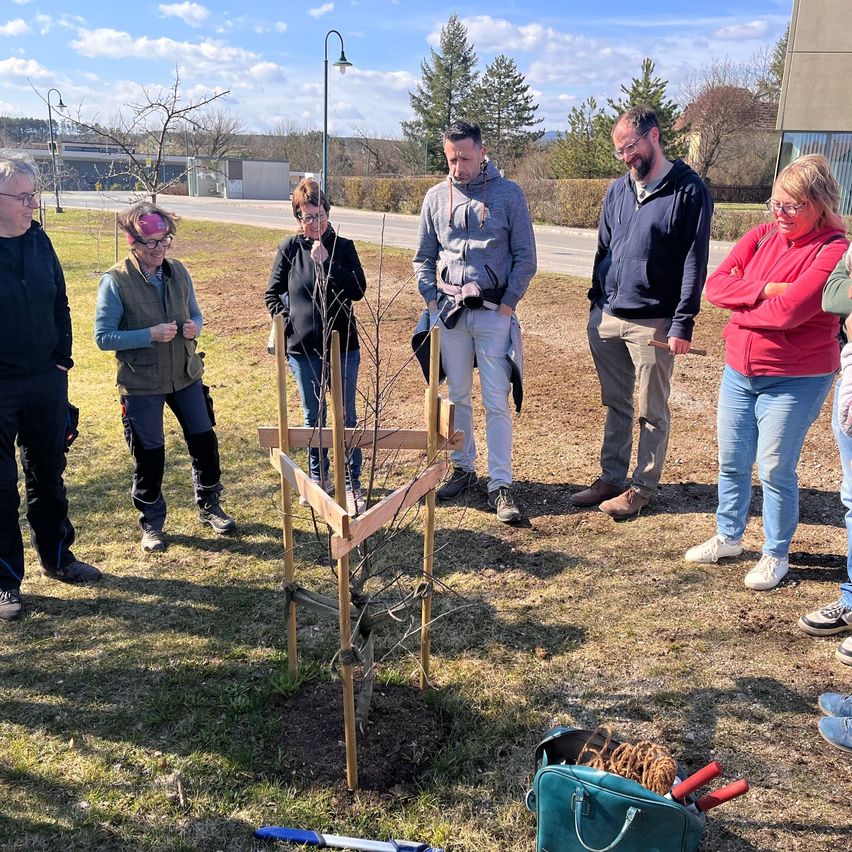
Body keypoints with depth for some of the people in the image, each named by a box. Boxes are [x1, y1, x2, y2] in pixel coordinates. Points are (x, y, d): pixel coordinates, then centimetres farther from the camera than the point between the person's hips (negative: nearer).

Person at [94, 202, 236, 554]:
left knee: (204, 441, 11)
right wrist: (151, 335, -24)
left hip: (186, 375, 4)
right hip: (141, 383, -4)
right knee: (149, 455, 6)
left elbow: (195, 314, 12)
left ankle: (209, 506, 32)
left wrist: (193, 327, -11)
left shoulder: (178, 271, 1)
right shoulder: (115, 281, -13)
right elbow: (103, 337, -14)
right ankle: (151, 523, 25)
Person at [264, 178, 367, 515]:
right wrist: (286, 320, -3)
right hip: (302, 349, 1)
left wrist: (326, 262, -19)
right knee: (313, 416, 14)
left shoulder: (343, 247, -1)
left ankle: (352, 485, 14)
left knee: (346, 417, 5)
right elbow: (272, 294, 10)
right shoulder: (289, 249, 1)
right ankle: (319, 478, 30)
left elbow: (358, 290, -13)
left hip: (343, 346, -1)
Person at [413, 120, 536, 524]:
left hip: (494, 312, -3)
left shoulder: (508, 194, -2)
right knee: (457, 397, 11)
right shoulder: (436, 197, 7)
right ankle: (463, 468, 25)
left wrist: (507, 306, -7)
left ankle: (501, 485, 1)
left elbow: (525, 257, -1)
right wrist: (432, 301, 2)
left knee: (496, 402, -4)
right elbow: (423, 258, 14)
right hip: (449, 311, 3)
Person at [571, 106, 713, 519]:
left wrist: (683, 323, -14)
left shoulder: (688, 190, -8)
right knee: (616, 405, 15)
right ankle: (611, 479, 27)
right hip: (606, 318, 6)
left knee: (652, 413, 6)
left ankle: (642, 488, 18)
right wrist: (596, 301, 12)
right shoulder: (617, 190, 10)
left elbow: (694, 261, -10)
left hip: (653, 322, -6)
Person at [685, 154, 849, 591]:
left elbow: (789, 310, -26)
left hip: (794, 381, -6)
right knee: (731, 461, 15)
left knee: (775, 468, 2)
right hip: (738, 370, 6)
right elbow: (715, 285, -7)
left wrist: (740, 310, -10)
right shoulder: (761, 236, 4)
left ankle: (776, 554, 22)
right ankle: (728, 537, 34)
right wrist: (764, 289, -20)